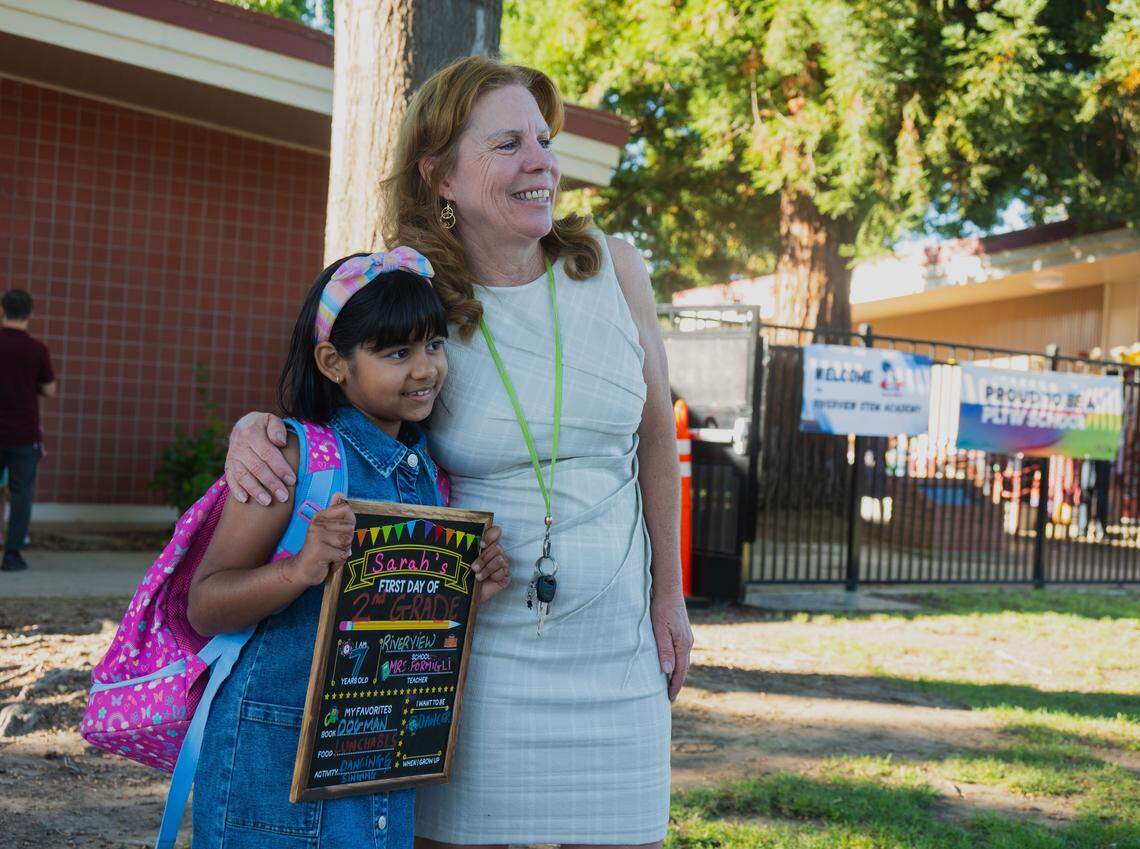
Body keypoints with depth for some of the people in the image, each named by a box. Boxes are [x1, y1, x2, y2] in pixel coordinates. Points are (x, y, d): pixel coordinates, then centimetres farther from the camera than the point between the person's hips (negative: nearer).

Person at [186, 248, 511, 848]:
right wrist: (303, 569, -30)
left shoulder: (426, 468, 7)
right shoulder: (296, 456, -12)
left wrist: (470, 593, -1)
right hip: (275, 758, -6)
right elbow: (203, 608, -14)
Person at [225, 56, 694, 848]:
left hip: (610, 642, 2)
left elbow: (656, 433, 7)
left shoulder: (613, 268, -3)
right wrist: (256, 429, -15)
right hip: (471, 640, -2)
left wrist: (669, 595, 10)